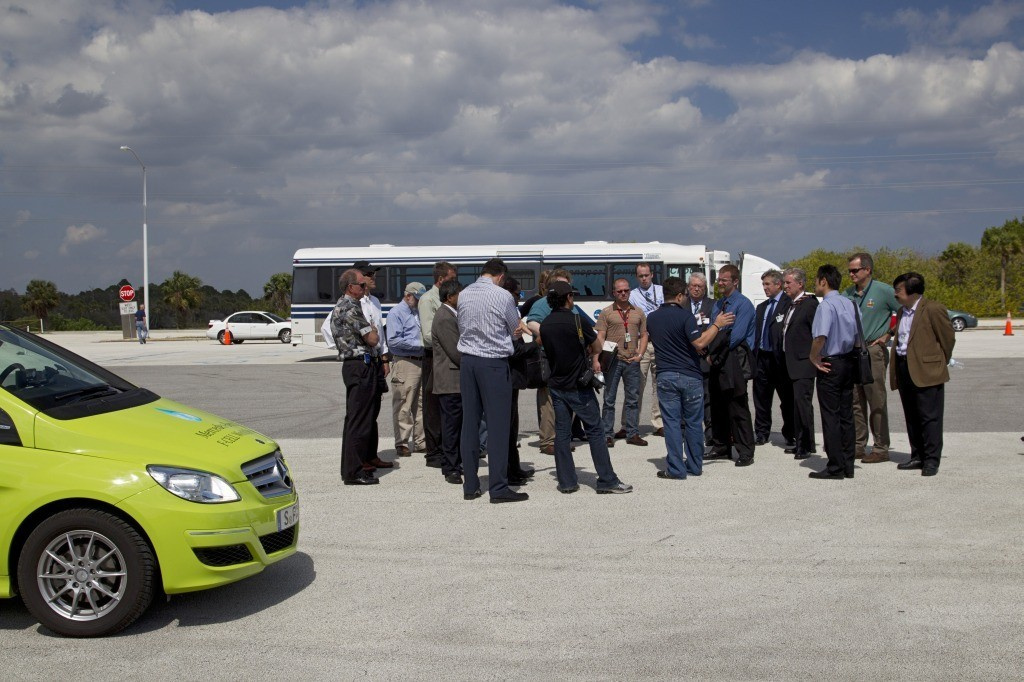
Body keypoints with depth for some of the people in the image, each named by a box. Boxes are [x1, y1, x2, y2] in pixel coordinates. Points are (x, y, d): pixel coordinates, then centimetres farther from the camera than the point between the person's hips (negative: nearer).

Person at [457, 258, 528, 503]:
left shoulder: (463, 294, 6)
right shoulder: (503, 296, -9)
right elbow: (516, 330, 5)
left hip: (467, 361, 5)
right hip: (494, 362, -5)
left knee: (470, 422, 9)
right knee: (497, 424, -2)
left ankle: (470, 486, 13)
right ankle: (498, 488, -2)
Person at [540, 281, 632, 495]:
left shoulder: (545, 324, 3)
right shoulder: (576, 319, -13)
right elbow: (596, 346, -2)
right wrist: (594, 358, 21)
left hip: (556, 386, 5)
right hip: (579, 386, -5)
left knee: (561, 433, 7)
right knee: (595, 431, 0)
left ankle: (566, 481, 8)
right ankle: (607, 481, 1)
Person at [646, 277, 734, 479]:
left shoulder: (652, 318, 7)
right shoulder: (685, 315, -11)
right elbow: (699, 343, -19)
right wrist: (717, 324, -10)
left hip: (665, 376, 3)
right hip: (689, 376, -3)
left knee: (672, 423, 3)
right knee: (693, 423, 10)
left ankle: (676, 469, 1)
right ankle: (695, 466, 18)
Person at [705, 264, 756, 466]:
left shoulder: (743, 304, -8)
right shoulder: (717, 304, 16)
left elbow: (736, 336, -14)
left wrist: (715, 355, -9)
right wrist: (711, 354, 1)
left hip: (734, 361, -8)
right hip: (717, 361, 8)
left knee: (737, 409, -6)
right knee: (718, 406, 11)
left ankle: (745, 452, -1)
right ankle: (720, 447, 21)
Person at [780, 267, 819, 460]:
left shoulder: (810, 304, -10)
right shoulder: (791, 305, 17)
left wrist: (814, 357, -13)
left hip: (803, 363, -9)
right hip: (792, 363, 9)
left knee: (802, 401, -10)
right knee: (797, 402, 12)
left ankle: (807, 445, -4)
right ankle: (799, 441, 18)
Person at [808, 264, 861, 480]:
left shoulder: (826, 305, -17)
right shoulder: (850, 304, 7)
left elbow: (820, 337, -29)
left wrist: (814, 358, -15)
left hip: (830, 365, -8)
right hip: (849, 362, 8)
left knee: (831, 417, -2)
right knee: (846, 415, 12)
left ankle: (835, 468, 2)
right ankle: (848, 466, 18)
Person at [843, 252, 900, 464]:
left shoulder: (883, 291, -6)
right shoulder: (848, 293, 10)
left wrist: (889, 335, -5)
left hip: (873, 350, -6)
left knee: (876, 401, -3)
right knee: (855, 401, 9)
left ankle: (881, 448, 3)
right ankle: (858, 446, 17)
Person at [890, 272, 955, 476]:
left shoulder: (933, 309, -9)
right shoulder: (902, 311, 16)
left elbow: (948, 338, -4)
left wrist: (939, 363, 4)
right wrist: (896, 370, 13)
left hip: (926, 371, -8)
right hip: (904, 369, 8)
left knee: (929, 416, -5)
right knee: (912, 417, 11)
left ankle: (932, 460, 0)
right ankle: (918, 457, 19)